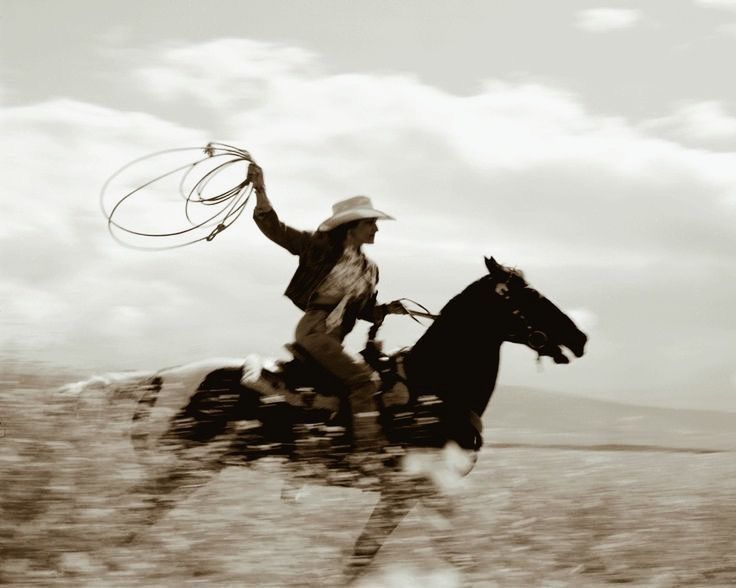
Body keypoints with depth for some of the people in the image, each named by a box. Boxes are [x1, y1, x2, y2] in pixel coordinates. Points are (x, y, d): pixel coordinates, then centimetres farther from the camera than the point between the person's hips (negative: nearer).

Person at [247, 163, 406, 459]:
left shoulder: (369, 270, 14)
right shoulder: (322, 246, -3)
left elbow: (366, 311, 24)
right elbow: (275, 229, -7)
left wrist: (388, 310, 4)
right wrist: (260, 191, -18)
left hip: (335, 337, 8)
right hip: (314, 328, -8)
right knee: (363, 379, -21)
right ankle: (368, 447, -23)